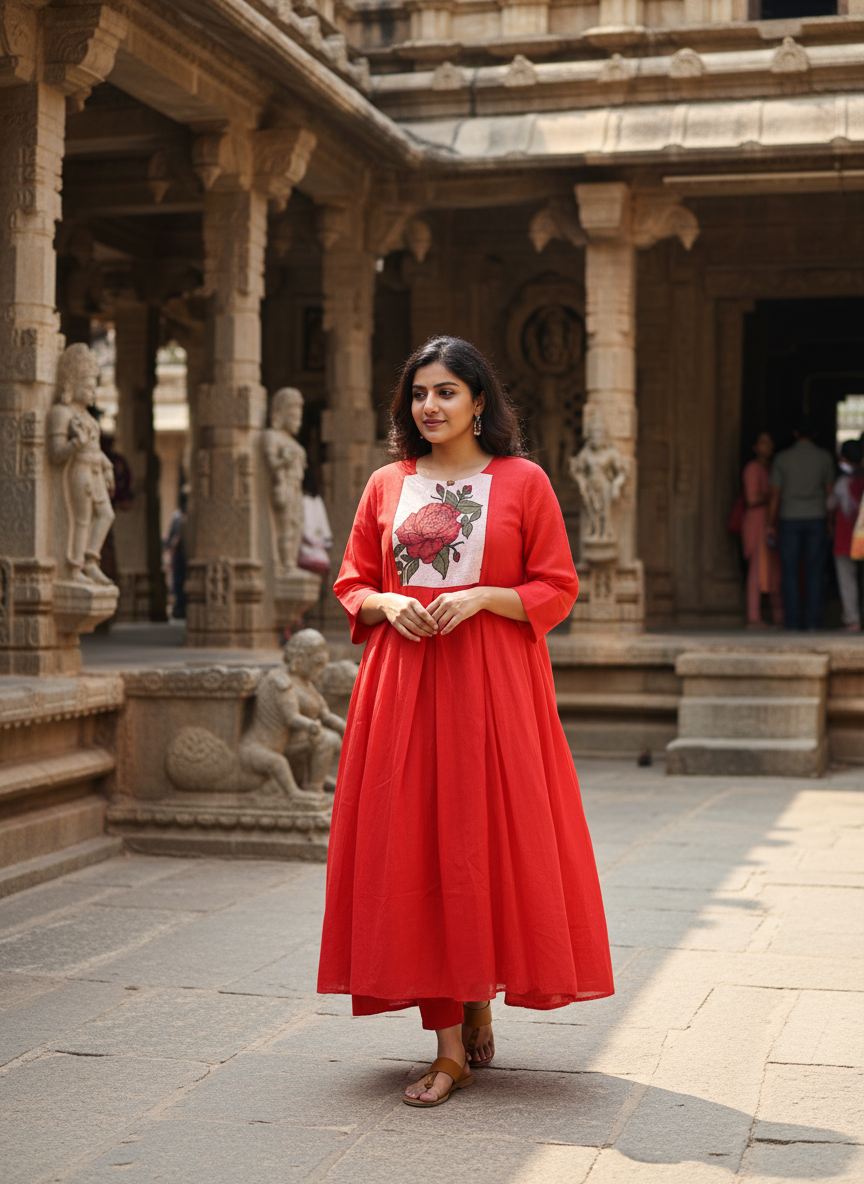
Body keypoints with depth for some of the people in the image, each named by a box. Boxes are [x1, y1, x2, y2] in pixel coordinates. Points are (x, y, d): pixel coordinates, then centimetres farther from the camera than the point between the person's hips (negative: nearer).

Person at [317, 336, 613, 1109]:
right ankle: (451, 1046, 4)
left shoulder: (523, 480, 3)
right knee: (415, 849, -2)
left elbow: (557, 589, 1)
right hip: (403, 682, 3)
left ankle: (480, 1005, 24)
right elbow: (352, 583, 15)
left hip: (494, 683, -2)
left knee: (491, 842, 0)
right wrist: (387, 604, -6)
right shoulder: (388, 485, 11)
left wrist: (483, 596, -14)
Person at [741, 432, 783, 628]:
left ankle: (779, 616, 12)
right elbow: (752, 499, -18)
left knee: (776, 570, 7)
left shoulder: (769, 468, 18)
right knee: (758, 570, -10)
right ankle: (753, 618, -9)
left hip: (770, 524, 9)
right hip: (756, 523, -9)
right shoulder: (753, 468, -10)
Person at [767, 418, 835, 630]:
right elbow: (829, 492, 3)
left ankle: (792, 621, -2)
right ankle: (813, 621, -1)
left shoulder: (782, 458, -2)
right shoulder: (825, 457, 0)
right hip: (816, 520, 1)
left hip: (790, 520, -1)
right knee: (814, 573, 3)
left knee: (790, 573, 2)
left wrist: (771, 526, 2)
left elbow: (775, 495, -3)